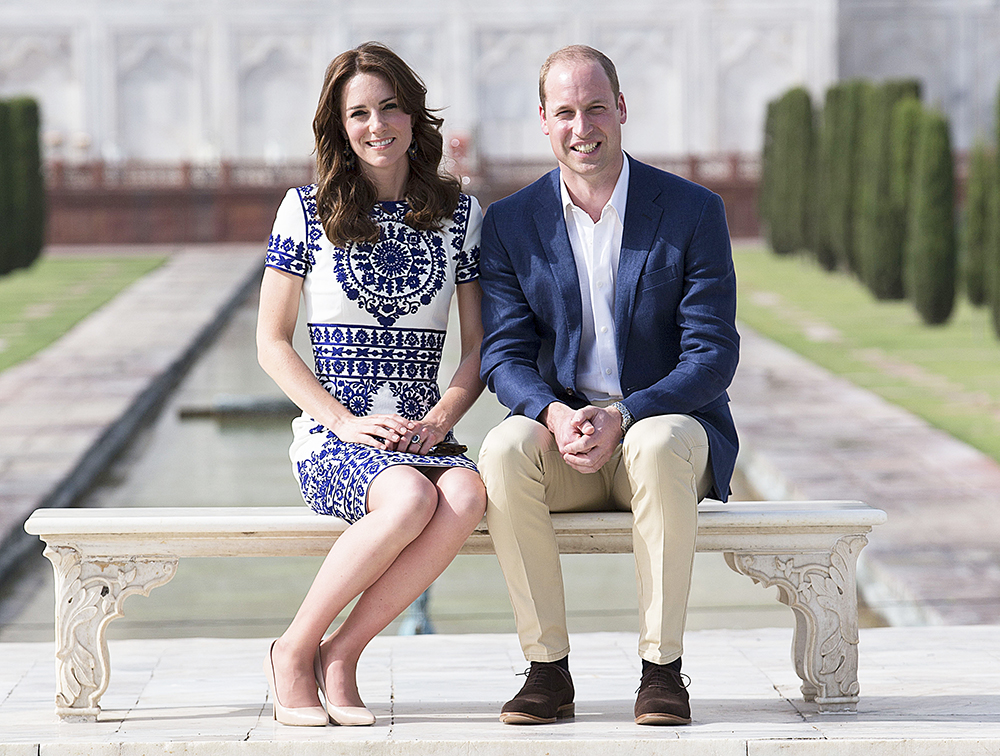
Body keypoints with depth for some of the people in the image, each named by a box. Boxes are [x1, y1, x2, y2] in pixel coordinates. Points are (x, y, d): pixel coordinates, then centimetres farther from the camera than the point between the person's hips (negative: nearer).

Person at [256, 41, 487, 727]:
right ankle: (295, 652, -16)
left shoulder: (459, 213, 10)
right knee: (410, 498, -36)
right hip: (331, 438, -2)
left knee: (466, 497, -34)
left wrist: (438, 420, -8)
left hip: (424, 435, 3)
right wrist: (347, 421, -9)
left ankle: (341, 655, -19)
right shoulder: (308, 210, 4)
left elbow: (479, 346, 11)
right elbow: (272, 342, 4)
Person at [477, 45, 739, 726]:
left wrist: (622, 418, -22)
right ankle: (548, 669, -23)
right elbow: (504, 355, 0)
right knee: (504, 449, -31)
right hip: (562, 430, 2)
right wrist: (556, 415, -22)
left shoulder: (694, 211, -3)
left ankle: (663, 668, -26)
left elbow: (713, 355, -8)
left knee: (661, 446, -37)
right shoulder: (510, 224, 4)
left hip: (663, 422, -2)